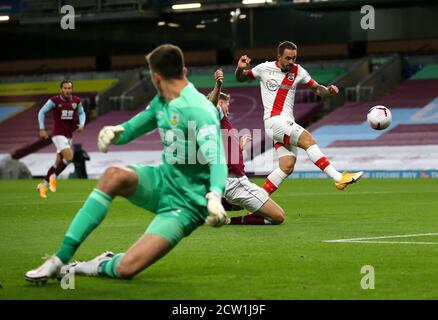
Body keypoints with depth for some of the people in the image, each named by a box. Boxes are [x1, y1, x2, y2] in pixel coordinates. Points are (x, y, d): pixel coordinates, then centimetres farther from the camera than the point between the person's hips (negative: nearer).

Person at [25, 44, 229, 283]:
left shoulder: (197, 109, -22)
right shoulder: (161, 102, 7)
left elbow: (217, 160, -32)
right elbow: (131, 129, 16)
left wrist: (214, 197, -53)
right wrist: (115, 131, -11)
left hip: (186, 203, -8)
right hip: (163, 181, 8)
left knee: (126, 268, -24)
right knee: (114, 175, -24)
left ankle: (100, 266, 13)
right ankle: (61, 258, -18)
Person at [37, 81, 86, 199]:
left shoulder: (76, 100, 2)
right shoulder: (54, 100, -9)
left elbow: (81, 113, 17)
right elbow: (42, 112, -1)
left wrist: (82, 124, -3)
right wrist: (42, 129, -6)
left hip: (68, 136, 6)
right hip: (58, 134, -6)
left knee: (58, 163, 10)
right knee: (69, 157, -23)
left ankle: (43, 184, 23)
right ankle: (53, 177, -3)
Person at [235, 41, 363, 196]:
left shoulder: (298, 71, 9)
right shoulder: (265, 68, 1)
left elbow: (316, 88, 14)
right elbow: (240, 78, 14)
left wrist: (328, 90, -8)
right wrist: (240, 68, -9)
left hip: (287, 124, 6)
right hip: (274, 120, -6)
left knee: (287, 166, -5)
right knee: (307, 139, -23)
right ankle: (338, 178, -29)